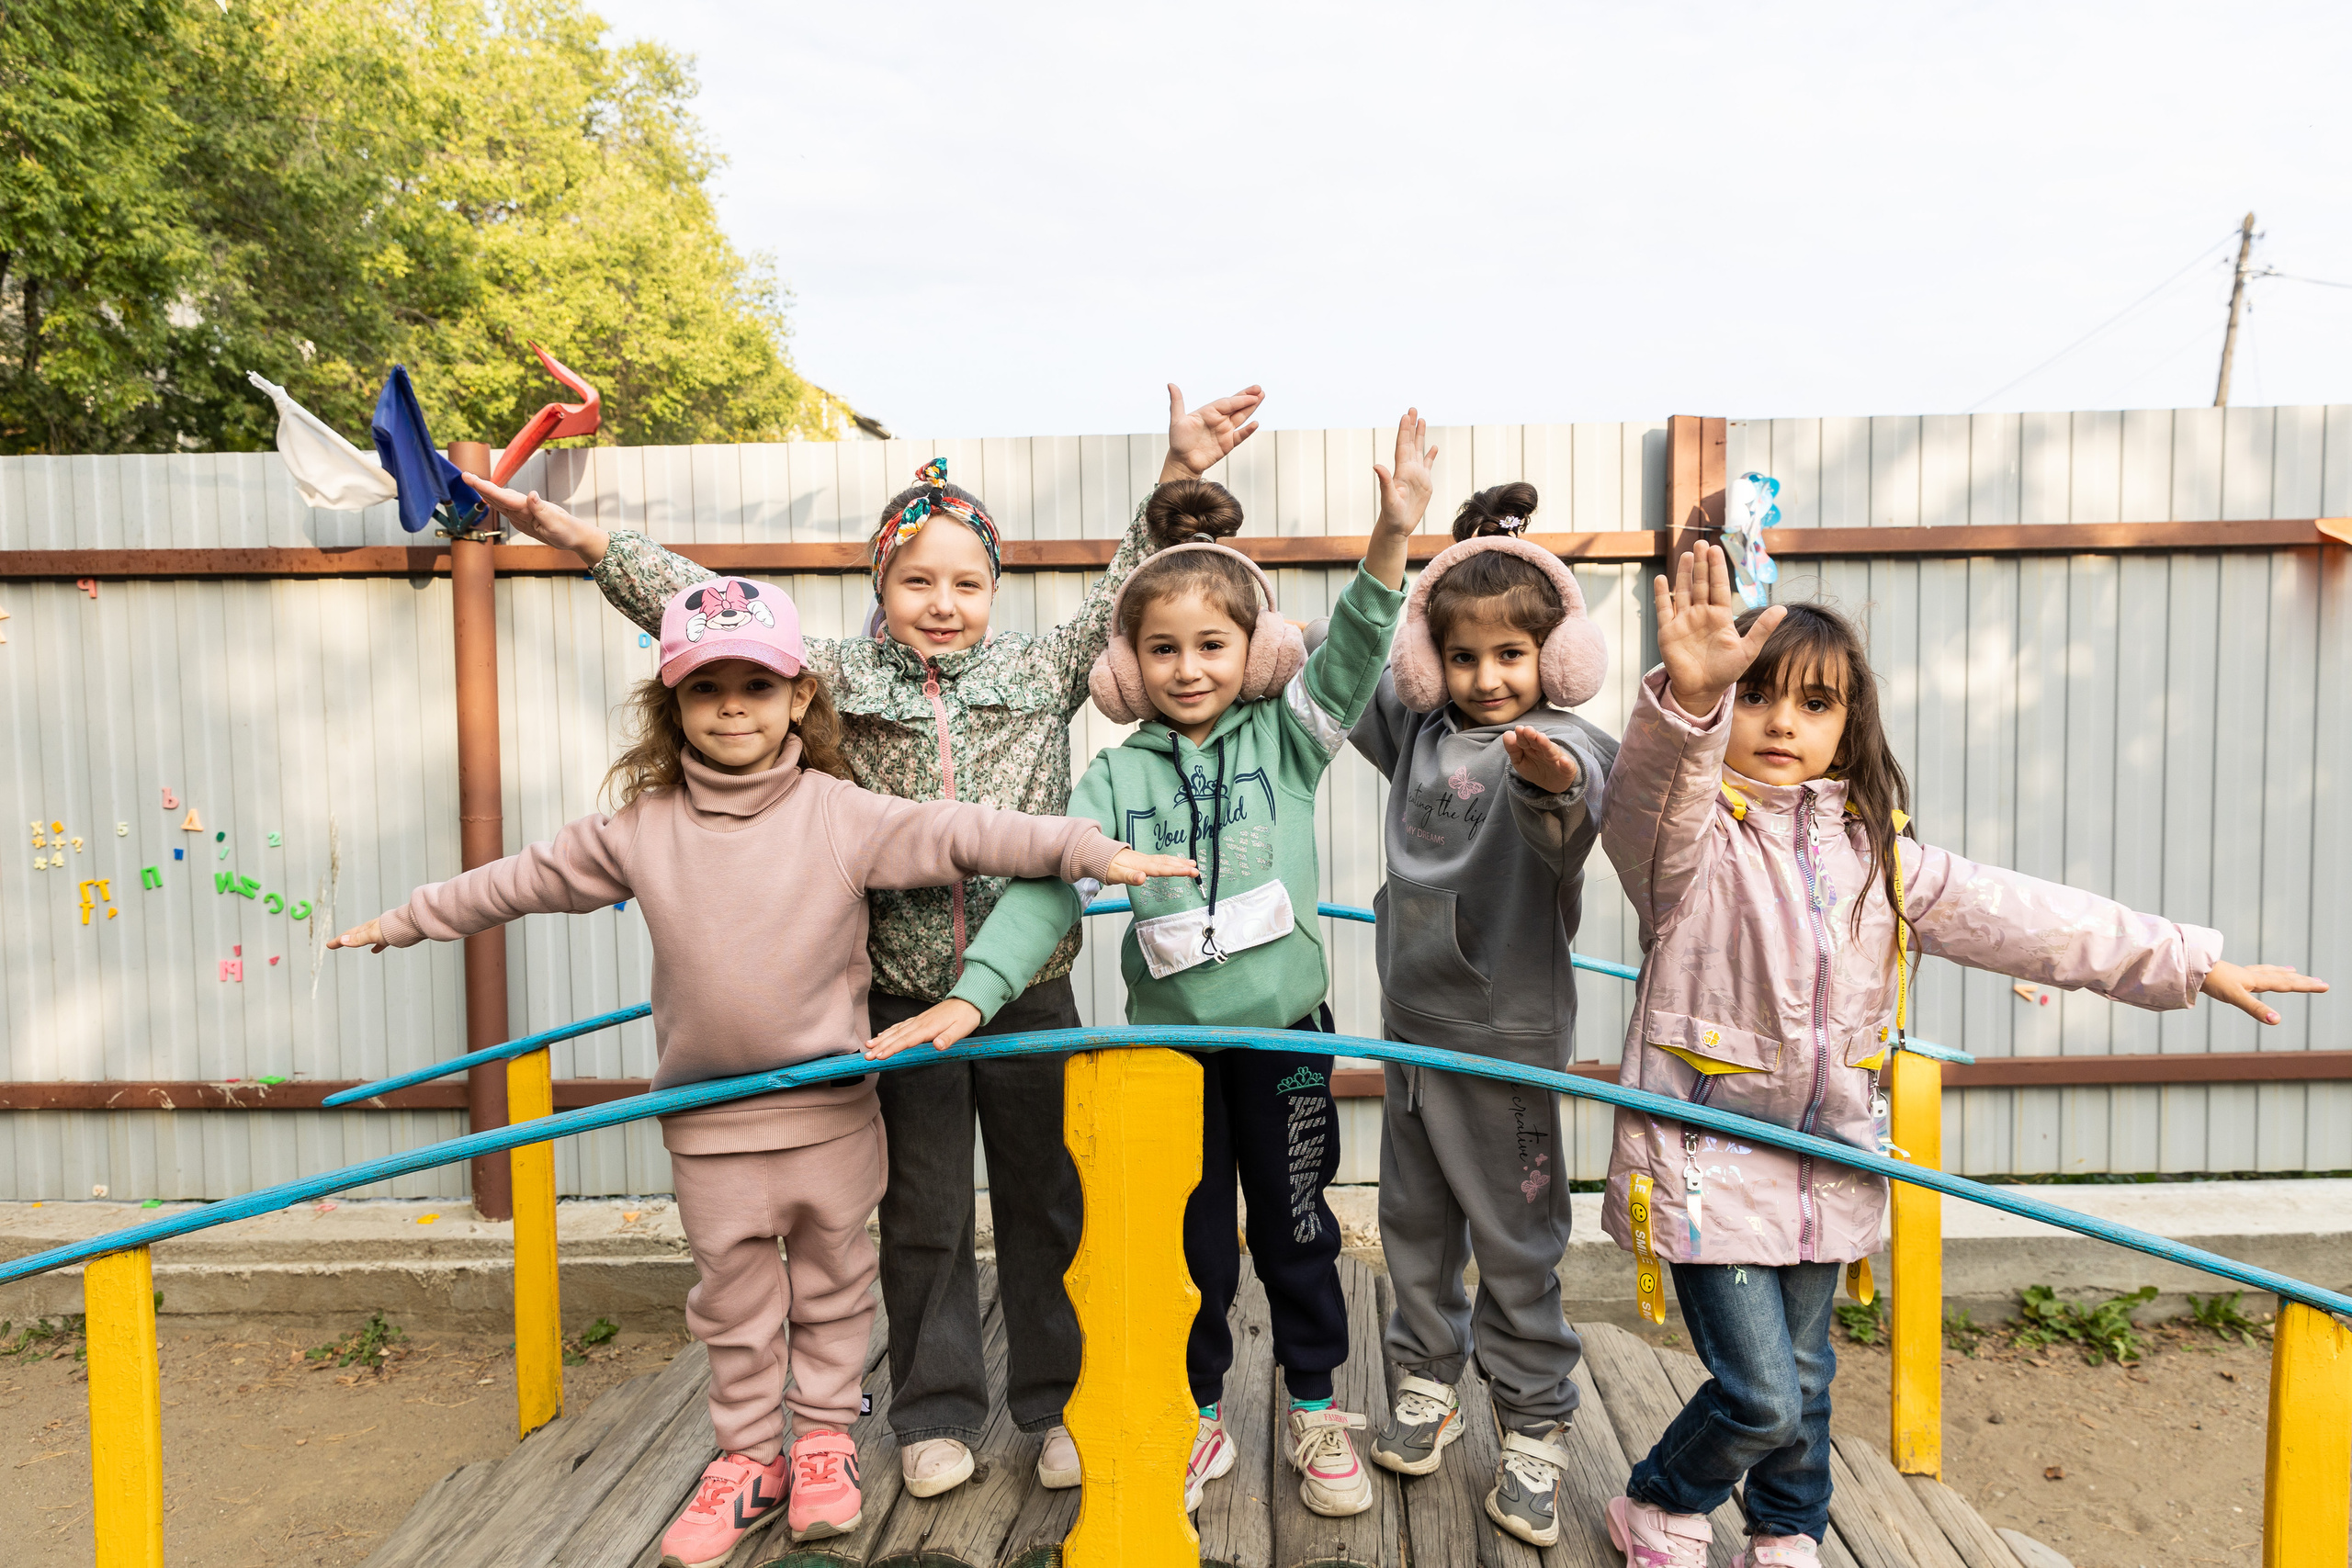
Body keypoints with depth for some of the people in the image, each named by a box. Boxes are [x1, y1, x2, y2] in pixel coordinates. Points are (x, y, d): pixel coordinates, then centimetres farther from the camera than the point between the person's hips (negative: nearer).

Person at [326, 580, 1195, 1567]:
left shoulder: (841, 815, -10)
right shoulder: (641, 830, -3)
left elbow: (960, 835, -16)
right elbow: (523, 881, 10)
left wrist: (1090, 849, -24)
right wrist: (404, 920, 19)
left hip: (830, 1107, -1)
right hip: (708, 1120, 2)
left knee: (832, 1280, 16)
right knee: (735, 1300, 15)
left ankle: (824, 1437, 35)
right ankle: (748, 1456, 34)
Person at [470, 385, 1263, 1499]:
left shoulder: (1042, 670, 1)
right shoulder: (839, 678, 0)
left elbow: (1129, 593, -2)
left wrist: (1179, 475, -12)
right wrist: (580, 538, -8)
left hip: (1030, 991, 0)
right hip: (902, 998, 0)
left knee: (1045, 1205, 13)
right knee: (923, 1217, 14)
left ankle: (1059, 1404, 31)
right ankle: (937, 1415, 32)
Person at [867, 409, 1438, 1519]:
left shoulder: (1286, 740, -4)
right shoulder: (1118, 773, -4)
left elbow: (1350, 657, -18)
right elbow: (1050, 883, -12)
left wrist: (1392, 536, -33)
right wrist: (973, 993, -24)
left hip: (1282, 1027, 0)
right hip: (1167, 1034, 1)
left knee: (1295, 1227, 15)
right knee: (1189, 1238, 15)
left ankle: (1315, 1409, 37)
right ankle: (1201, 1417, 36)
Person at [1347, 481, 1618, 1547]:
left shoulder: (1561, 747, -16)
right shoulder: (1421, 729, 3)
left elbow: (1570, 828, -39)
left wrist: (1550, 788, -60)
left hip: (1504, 1035, -6)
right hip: (1411, 1020, 6)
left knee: (1515, 1245, 7)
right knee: (1414, 1223, 19)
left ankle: (1534, 1434, 25)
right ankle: (1428, 1386, 39)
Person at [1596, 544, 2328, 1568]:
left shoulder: (1874, 848, 5)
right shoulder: (1692, 836, -13)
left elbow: (2014, 916, 9)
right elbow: (1649, 800, -36)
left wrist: (2190, 962, 10)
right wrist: (1690, 698, -57)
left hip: (1823, 1164, 6)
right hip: (1707, 1162, -5)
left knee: (1803, 1378, 19)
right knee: (1761, 1396, -3)